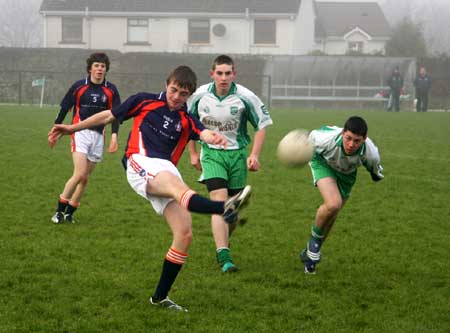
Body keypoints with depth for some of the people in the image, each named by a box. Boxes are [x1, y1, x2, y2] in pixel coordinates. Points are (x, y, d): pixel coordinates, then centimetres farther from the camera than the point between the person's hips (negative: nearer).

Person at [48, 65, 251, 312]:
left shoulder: (187, 120, 17)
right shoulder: (145, 102, 13)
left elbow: (204, 134, -6)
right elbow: (108, 116, 21)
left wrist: (215, 138, -31)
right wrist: (72, 128, 18)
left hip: (167, 172, 5)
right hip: (141, 163, -5)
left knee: (185, 235, -8)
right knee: (178, 187, -37)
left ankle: (160, 296, 6)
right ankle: (225, 208, -71)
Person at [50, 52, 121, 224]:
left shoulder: (111, 90, 5)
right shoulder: (79, 86, 0)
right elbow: (64, 109, 6)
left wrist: (114, 135, -9)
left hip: (98, 135, 3)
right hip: (81, 132, -3)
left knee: (85, 178, 4)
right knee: (80, 174, -17)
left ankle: (69, 212, 16)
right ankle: (60, 209, -5)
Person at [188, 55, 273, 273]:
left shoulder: (245, 97, -12)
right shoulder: (200, 95, -6)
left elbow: (262, 125, 0)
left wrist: (254, 155, -9)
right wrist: (193, 153, 13)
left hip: (237, 154, 1)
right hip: (211, 153, -1)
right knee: (219, 202, -18)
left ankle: (224, 244, 34)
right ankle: (224, 258, -23)